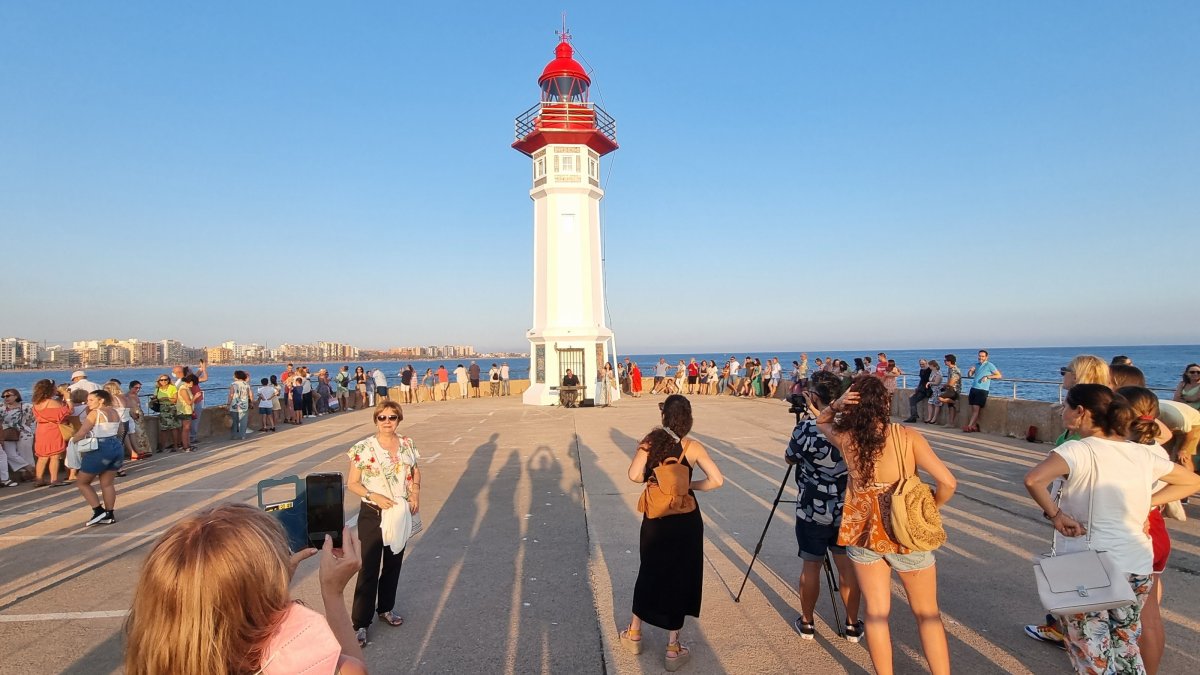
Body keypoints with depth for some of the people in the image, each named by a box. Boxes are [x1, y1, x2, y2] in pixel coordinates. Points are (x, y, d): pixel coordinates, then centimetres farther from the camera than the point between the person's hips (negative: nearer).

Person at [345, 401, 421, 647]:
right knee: (369, 568, 2)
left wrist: (415, 492, -5)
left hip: (401, 514, 4)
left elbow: (415, 472, 12)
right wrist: (374, 496, -22)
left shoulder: (407, 445, -2)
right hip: (373, 515, -4)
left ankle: (386, 608, 37)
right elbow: (352, 483, -8)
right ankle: (360, 622, 17)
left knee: (393, 564, 17)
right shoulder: (364, 448, -13)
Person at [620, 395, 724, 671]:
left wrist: (653, 478, 4)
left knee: (649, 572, 21)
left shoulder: (650, 441, -7)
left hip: (655, 519, 2)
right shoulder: (692, 447, -9)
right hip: (685, 521, -2)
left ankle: (634, 634, 36)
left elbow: (634, 475, -15)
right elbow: (717, 480, -16)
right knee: (679, 578, 12)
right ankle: (673, 649, 20)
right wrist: (691, 485, -2)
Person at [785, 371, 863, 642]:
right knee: (848, 566, 14)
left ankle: (806, 623, 23)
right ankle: (853, 626, 26)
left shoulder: (807, 427, -17)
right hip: (848, 509, 3)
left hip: (812, 510, -3)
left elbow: (790, 458, -1)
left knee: (811, 564, 10)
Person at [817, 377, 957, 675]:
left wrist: (835, 405, -7)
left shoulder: (845, 438, -8)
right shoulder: (907, 436, -15)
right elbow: (947, 482, -19)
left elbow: (821, 422, 14)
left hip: (864, 531, 2)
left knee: (876, 611, 13)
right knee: (927, 614, 16)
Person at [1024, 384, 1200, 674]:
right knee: (1126, 647, 24)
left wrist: (1054, 515, -18)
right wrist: (1146, 503, 12)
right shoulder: (1142, 453, 4)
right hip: (1137, 566, 6)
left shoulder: (1078, 450, -16)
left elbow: (1033, 479, -34)